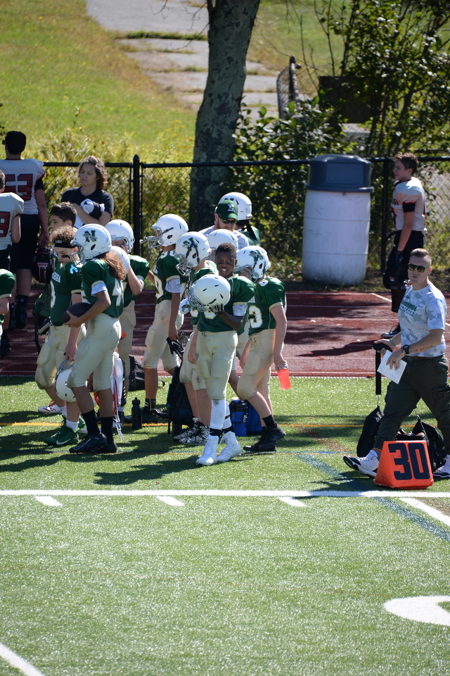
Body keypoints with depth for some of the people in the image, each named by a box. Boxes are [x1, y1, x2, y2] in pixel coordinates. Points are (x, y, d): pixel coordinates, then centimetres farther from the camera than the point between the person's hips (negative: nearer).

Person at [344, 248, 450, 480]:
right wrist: (393, 342, 18)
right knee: (393, 410, 0)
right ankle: (374, 459, -5)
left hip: (430, 364, -8)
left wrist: (405, 350, -28)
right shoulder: (410, 291, 10)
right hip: (407, 364, 8)